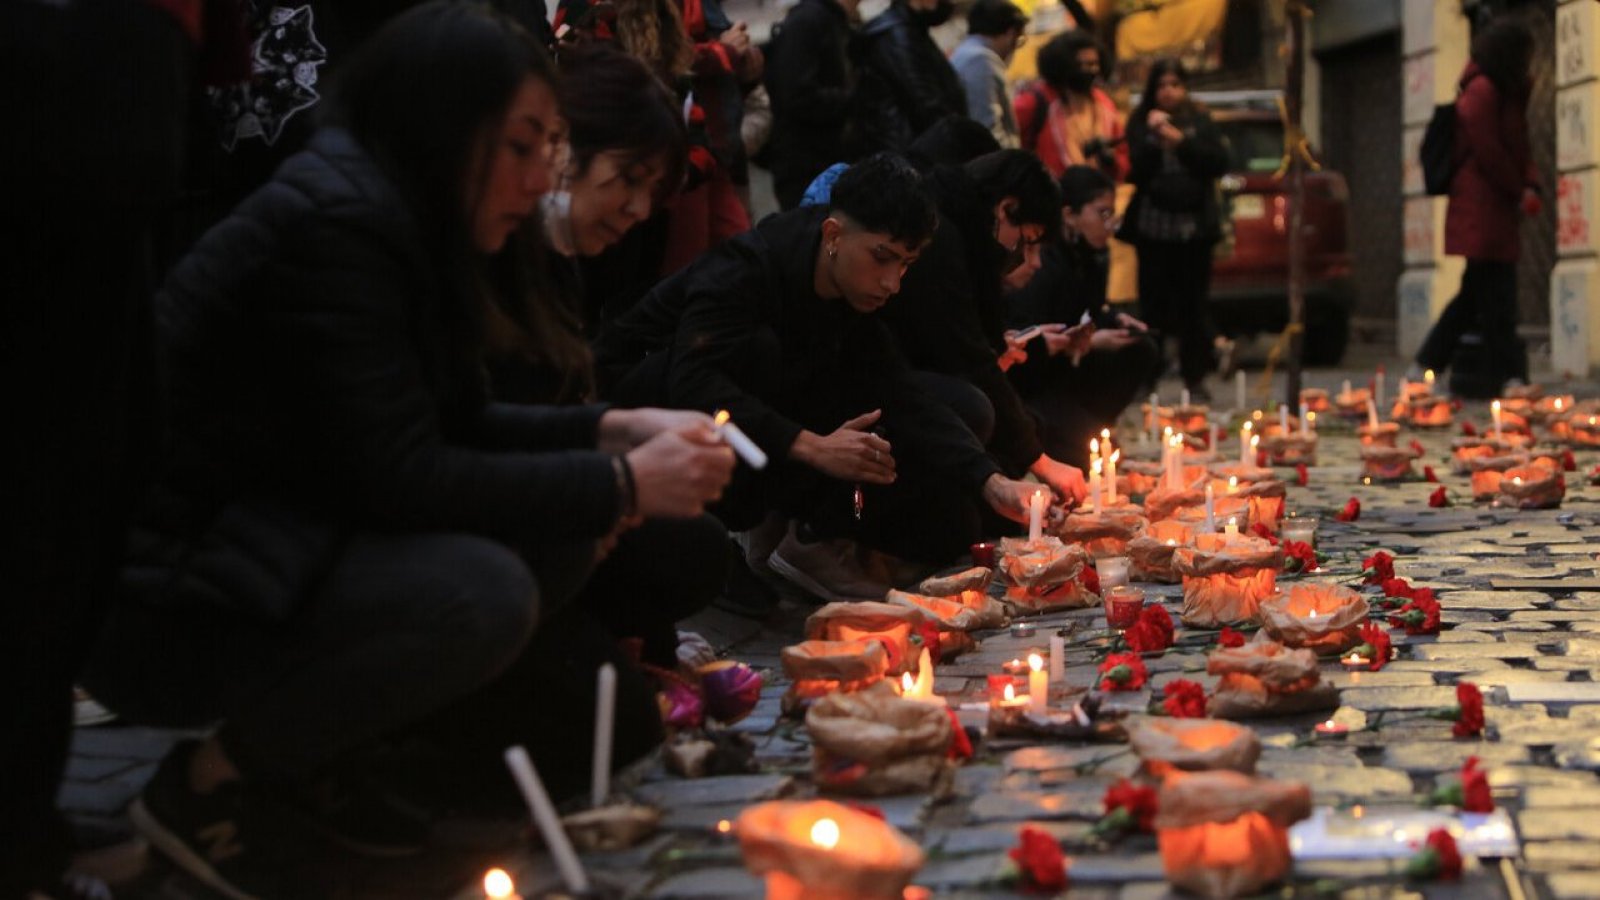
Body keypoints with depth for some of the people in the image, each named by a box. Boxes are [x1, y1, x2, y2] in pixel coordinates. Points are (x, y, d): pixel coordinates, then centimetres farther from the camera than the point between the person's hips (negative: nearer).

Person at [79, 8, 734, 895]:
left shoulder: (392, 221, 6)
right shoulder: (334, 224, -22)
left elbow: (447, 427, 14)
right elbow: (400, 479, -26)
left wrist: (611, 430, 1)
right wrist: (622, 484, -19)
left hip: (275, 552, 9)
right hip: (164, 607, -9)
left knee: (561, 537, -2)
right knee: (478, 592, -30)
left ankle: (317, 756, 6)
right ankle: (210, 781, -9)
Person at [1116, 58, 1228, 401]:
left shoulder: (1199, 122, 11)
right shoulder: (1140, 123, 7)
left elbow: (1218, 163, -1)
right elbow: (1135, 169, -4)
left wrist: (1180, 141, -8)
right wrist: (1154, 138, -15)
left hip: (1194, 227, 1)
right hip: (1153, 227, -1)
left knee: (1195, 303, 0)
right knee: (1153, 304, -2)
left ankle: (1195, 378, 5)